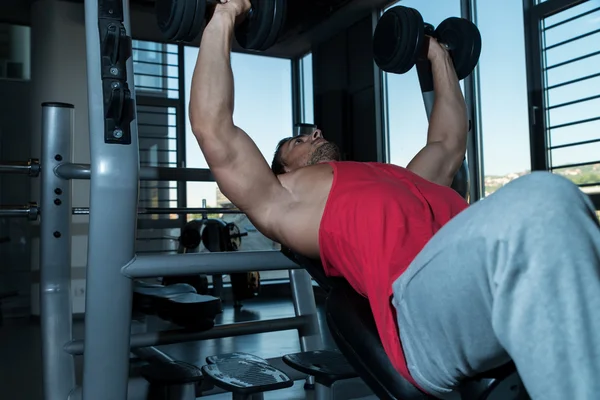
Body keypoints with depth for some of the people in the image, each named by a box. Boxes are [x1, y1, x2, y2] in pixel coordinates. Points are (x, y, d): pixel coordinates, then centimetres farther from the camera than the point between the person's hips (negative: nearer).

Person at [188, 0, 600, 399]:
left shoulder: (396, 178, 40)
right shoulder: (285, 200, 23)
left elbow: (449, 143, 53)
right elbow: (214, 130, 14)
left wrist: (439, 56, 59)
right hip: (427, 301, -7)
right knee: (543, 199, -34)